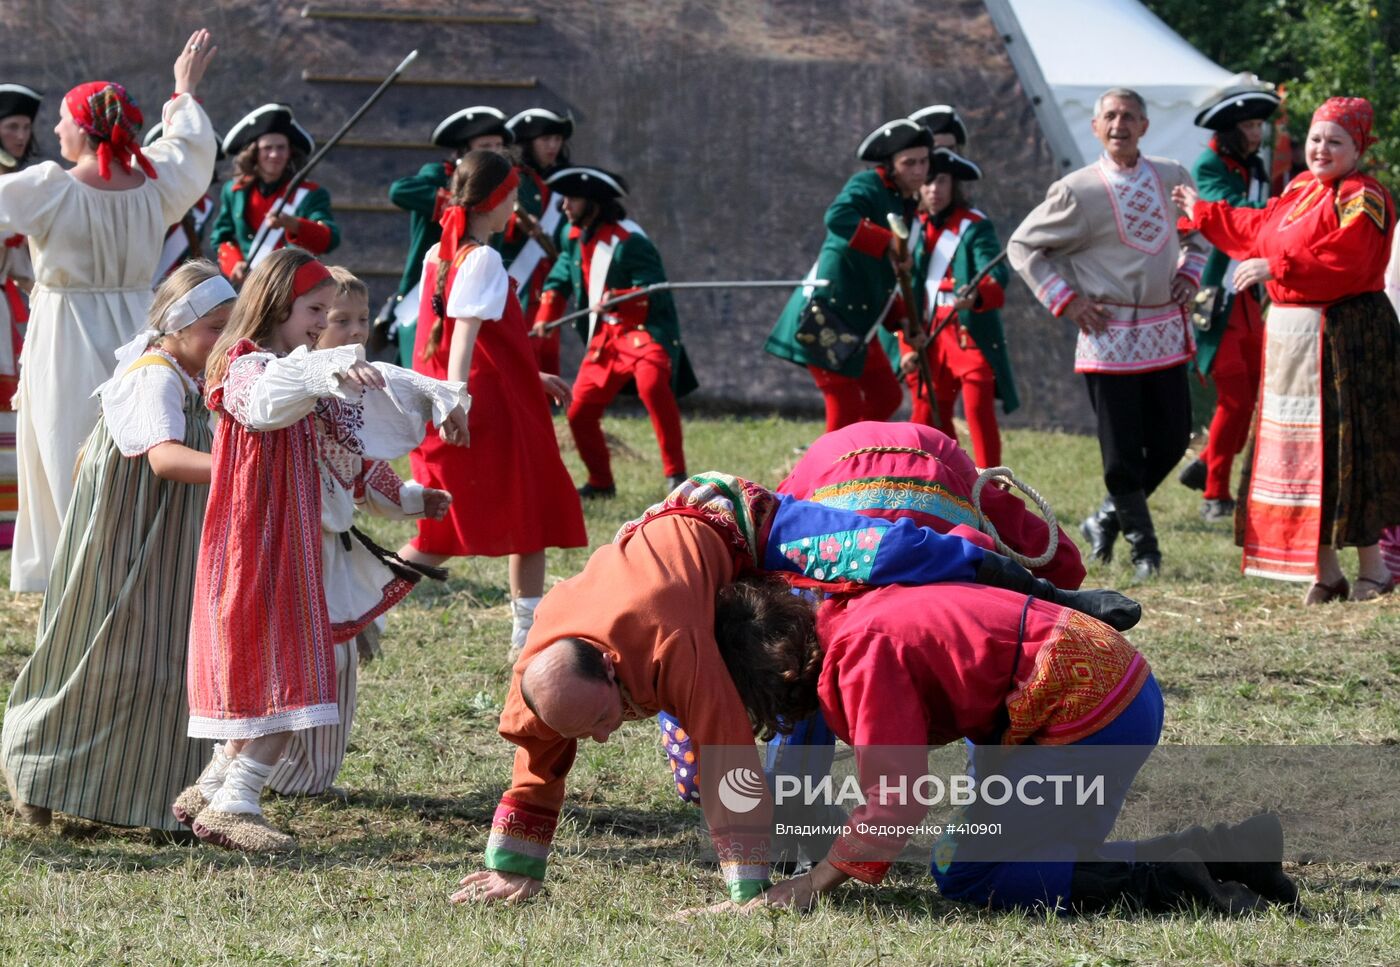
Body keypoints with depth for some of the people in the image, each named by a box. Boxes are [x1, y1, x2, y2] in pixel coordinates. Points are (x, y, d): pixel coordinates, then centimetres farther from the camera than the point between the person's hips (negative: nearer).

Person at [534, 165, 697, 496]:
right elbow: (559, 279, 20)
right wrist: (545, 317, 3)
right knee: (579, 413, 7)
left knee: (652, 384, -36)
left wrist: (616, 299, -37)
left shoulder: (629, 242, -17)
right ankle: (600, 482, 29)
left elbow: (654, 294, -21)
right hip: (604, 336, 8)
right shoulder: (576, 239, 8)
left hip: (645, 329, -8)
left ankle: (676, 474, -29)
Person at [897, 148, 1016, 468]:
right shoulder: (917, 230, 11)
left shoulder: (975, 227, -5)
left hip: (971, 335, -6)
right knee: (928, 419, 8)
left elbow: (996, 275, -21)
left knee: (979, 414, -12)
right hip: (931, 339, 6)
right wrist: (908, 345, 8)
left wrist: (977, 296, -43)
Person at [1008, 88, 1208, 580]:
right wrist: (1065, 299, -8)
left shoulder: (1172, 178, 5)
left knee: (1171, 441, 7)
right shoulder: (1078, 191, -8)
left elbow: (1198, 229, 25)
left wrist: (1189, 272, 8)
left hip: (1165, 332, 5)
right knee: (1122, 451, -2)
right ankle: (1143, 548, 14)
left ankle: (1107, 520, 26)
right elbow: (1022, 246, -1)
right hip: (1109, 338, -5)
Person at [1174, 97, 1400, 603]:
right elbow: (1259, 231, 31)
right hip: (1290, 334, 9)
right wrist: (1203, 214, 40)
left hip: (1346, 338, -9)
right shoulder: (1299, 190, 15)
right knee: (1299, 449, 9)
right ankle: (1326, 571, 16)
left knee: (1344, 448, -8)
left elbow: (1345, 262, -24)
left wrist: (1275, 268, -26)